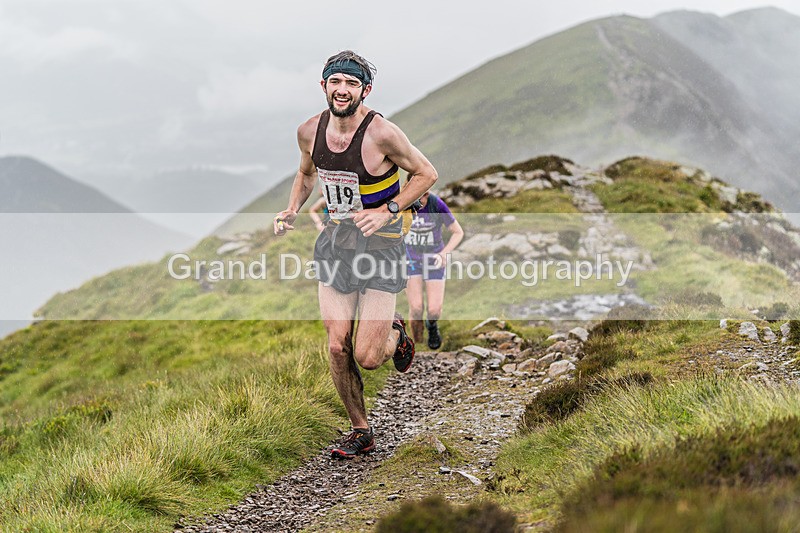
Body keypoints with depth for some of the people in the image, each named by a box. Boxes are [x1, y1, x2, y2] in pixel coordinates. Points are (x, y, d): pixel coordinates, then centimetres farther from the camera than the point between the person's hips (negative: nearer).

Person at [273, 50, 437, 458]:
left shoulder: (382, 134, -19)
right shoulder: (309, 131, -3)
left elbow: (426, 174, -7)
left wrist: (387, 211, -18)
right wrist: (291, 211, 2)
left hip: (380, 244, -4)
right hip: (335, 241, 4)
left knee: (367, 358, -8)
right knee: (337, 347, 0)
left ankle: (394, 334, 28)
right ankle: (361, 431, 18)